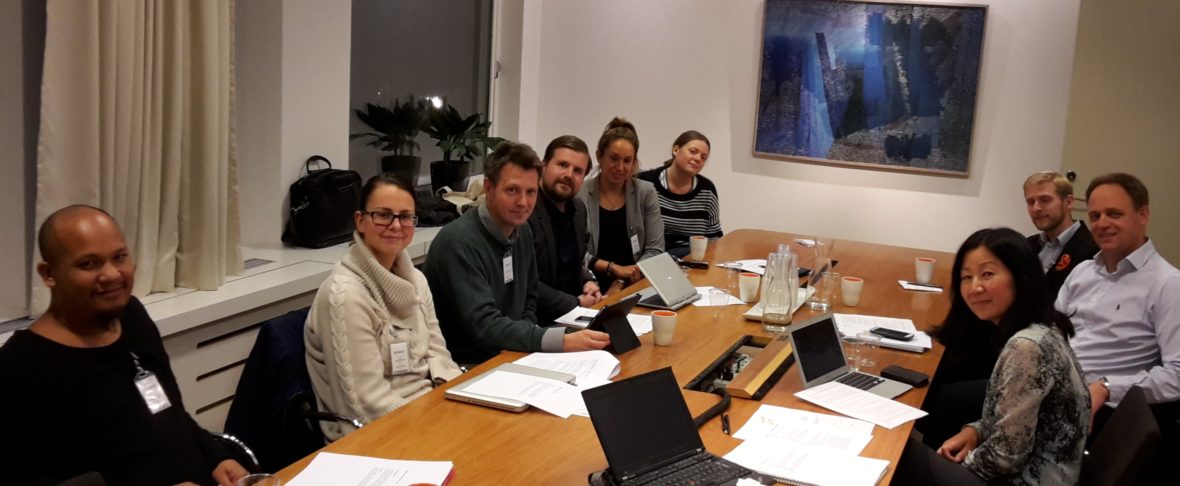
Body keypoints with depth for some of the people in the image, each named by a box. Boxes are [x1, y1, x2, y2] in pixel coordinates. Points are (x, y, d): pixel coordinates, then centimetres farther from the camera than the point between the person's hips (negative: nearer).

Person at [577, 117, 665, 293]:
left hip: (634, 286, 2)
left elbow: (655, 250, 1)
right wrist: (614, 268, -15)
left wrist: (622, 283, -12)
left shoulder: (646, 193, 5)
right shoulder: (580, 194, -3)